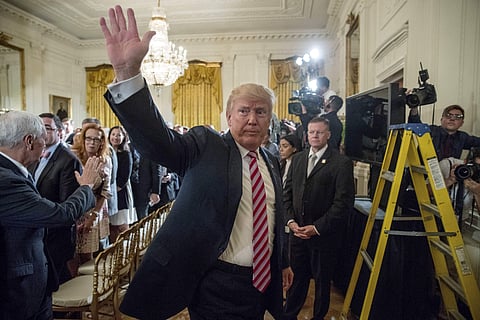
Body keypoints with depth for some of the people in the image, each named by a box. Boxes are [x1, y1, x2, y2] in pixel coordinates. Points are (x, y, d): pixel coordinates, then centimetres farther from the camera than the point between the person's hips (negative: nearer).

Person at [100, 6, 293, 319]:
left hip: (262, 284, 6)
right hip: (215, 286, -5)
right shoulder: (206, 145, -11)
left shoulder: (272, 162, 6)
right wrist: (127, 71, -42)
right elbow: (158, 139, -29)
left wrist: (283, 263, 24)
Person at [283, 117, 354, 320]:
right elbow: (288, 192, 10)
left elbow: (343, 202, -14)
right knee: (298, 276, 15)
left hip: (324, 234, -4)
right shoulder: (297, 159, 7)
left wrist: (317, 227, -15)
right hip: (297, 231, 4)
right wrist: (291, 221, -2)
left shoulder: (342, 163, -10)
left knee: (322, 280, 14)